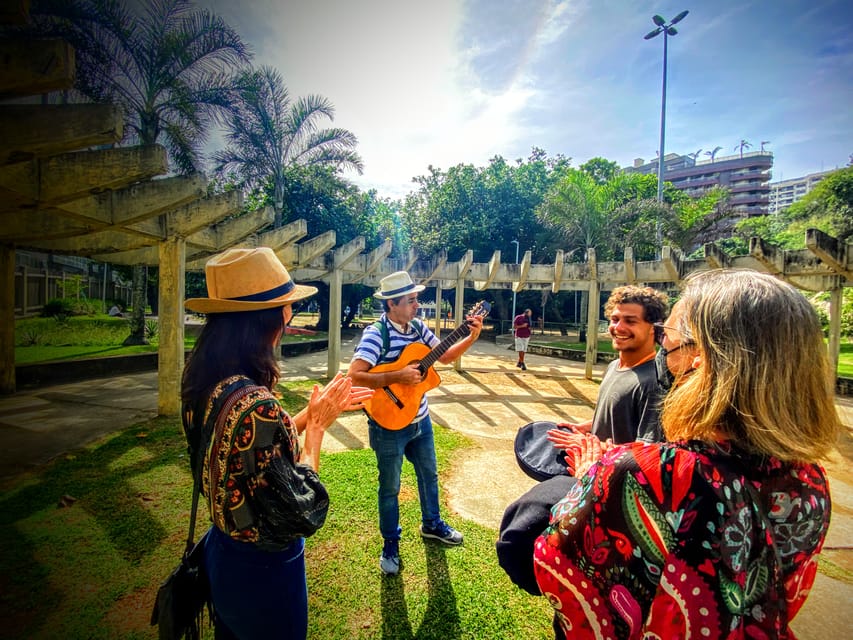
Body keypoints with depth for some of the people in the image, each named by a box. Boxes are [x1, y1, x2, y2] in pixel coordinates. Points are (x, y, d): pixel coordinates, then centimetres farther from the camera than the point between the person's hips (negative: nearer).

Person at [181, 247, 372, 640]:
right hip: (263, 570, -7)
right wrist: (317, 423, -17)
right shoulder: (255, 405, -36)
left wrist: (317, 409, 1)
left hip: (223, 552, 7)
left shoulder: (205, 381, -8)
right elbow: (301, 513, -25)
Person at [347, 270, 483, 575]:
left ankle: (431, 524, 49)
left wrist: (471, 337, -6)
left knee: (429, 474, 24)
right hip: (389, 426, -7)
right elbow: (354, 376, -30)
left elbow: (445, 356, 7)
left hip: (420, 419, 7)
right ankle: (390, 544, 37)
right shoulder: (376, 333, -22)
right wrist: (398, 376, -33)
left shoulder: (418, 327, -1)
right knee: (390, 487, 13)